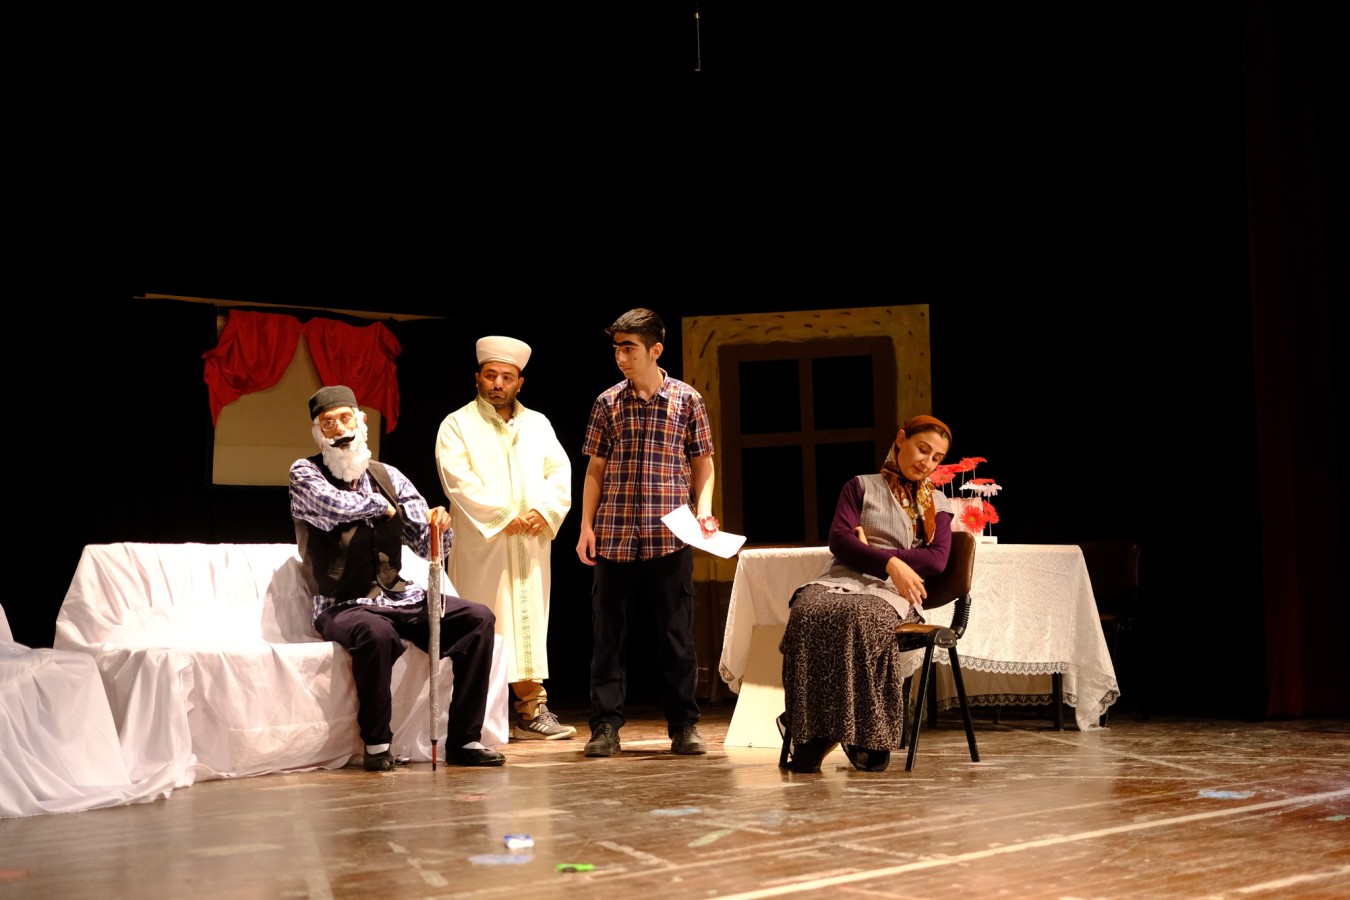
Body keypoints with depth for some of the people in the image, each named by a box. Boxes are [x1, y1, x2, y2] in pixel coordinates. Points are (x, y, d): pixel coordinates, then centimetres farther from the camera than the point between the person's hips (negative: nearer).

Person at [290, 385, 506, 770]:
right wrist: (382, 506, -7)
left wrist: (440, 525, -13)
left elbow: (429, 546, 10)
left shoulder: (387, 476, 10)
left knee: (478, 618, -12)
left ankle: (464, 739, -9)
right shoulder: (305, 473, -1)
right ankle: (377, 744, -19)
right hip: (340, 606, -5)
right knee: (376, 633, -38)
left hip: (397, 598, 5)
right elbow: (335, 506, -24)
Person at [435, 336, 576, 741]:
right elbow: (458, 480, -10)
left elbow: (560, 472, 8)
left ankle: (531, 709, 6)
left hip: (530, 543, 4)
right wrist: (503, 518, -15)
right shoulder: (457, 425, 3)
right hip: (480, 545, -4)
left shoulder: (537, 424, 16)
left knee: (528, 623, 3)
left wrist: (543, 511, -10)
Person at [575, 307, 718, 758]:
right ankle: (605, 727, 10)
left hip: (670, 536, -2)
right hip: (614, 535, 2)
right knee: (607, 634, 3)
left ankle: (683, 726, 12)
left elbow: (702, 466, 8)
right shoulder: (607, 403, 8)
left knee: (677, 635, 3)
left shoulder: (687, 400, 3)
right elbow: (595, 470, 11)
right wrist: (586, 526, 4)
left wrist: (704, 510, -7)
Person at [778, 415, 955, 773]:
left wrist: (871, 550, -2)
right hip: (841, 581, 1)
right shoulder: (862, 487, 20)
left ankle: (868, 738, -32)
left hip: (892, 594, 0)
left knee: (863, 618, -40)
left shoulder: (937, 503, 23)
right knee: (807, 613, -37)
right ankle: (812, 734, -36)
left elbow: (937, 559, 5)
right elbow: (839, 539, 3)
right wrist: (890, 562, -13)